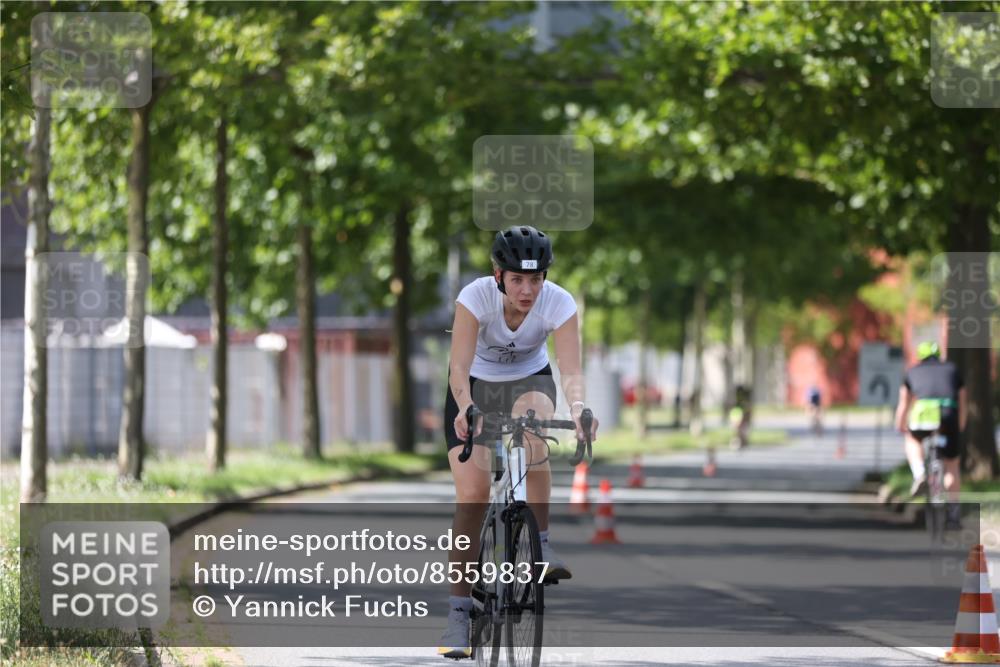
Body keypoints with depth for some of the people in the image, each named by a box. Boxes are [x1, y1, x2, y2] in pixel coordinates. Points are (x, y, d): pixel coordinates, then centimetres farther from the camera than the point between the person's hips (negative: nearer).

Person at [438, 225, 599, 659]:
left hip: (529, 380, 1)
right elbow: (459, 367, -36)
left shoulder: (558, 303, -25)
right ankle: (459, 612, -8)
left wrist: (577, 408, -54)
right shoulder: (475, 297, -28)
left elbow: (570, 370, -33)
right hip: (475, 384, -1)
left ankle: (539, 544, -27)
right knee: (472, 492, -15)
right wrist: (466, 410, -55)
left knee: (532, 417, -37)